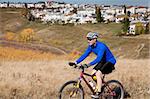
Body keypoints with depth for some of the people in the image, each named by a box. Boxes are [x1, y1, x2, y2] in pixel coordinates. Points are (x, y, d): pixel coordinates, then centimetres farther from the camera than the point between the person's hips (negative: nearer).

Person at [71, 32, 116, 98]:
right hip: (103, 61, 8)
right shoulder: (91, 46, -4)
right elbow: (85, 55, -4)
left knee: (98, 74, -25)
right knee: (92, 74, -6)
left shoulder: (101, 46, -30)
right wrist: (76, 62, -16)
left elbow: (99, 58, -39)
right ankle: (96, 89, 10)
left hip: (110, 61, -8)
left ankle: (98, 93, -18)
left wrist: (88, 65, -49)